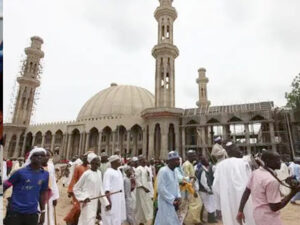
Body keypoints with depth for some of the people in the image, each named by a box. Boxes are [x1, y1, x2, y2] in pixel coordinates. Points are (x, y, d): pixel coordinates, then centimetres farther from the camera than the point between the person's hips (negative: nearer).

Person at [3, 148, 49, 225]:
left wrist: (42, 212, 11)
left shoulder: (45, 175, 1)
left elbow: (42, 194, 9)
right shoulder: (21, 172, -9)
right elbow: (5, 186, -3)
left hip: (32, 213, 3)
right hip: (15, 211, -3)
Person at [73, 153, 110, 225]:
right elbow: (75, 188, -7)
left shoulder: (99, 173, 3)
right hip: (87, 203, -6)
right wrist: (84, 197, -17)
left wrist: (106, 202, 5)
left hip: (95, 203, 6)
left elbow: (100, 189, 8)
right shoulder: (86, 174, -15)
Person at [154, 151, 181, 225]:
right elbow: (161, 189, -21)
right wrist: (173, 200, -16)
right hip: (165, 203, -7)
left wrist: (178, 197, -2)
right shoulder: (163, 171, -18)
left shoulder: (174, 172, 9)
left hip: (173, 203, 7)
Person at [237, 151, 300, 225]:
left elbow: (246, 192, 3)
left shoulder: (255, 173, -1)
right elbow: (275, 207, -19)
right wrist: (293, 192, -18)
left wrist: (240, 211, 9)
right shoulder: (272, 180, -25)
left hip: (258, 215, 8)